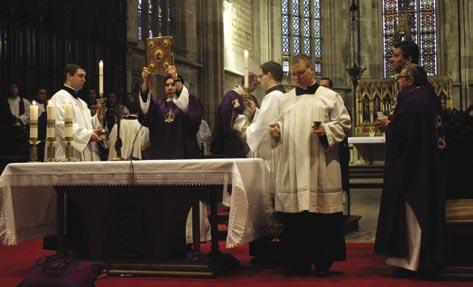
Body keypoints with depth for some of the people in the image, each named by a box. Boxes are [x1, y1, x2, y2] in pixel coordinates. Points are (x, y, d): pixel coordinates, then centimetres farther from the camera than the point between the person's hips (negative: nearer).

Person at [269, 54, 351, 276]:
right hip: (292, 167, 3)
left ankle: (323, 262, 10)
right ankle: (299, 262, 12)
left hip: (319, 167, -3)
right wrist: (277, 130, -2)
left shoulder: (330, 97, 5)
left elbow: (344, 123, 2)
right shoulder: (284, 100, 16)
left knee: (322, 214, -1)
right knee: (294, 216, 2)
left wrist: (326, 130, -15)